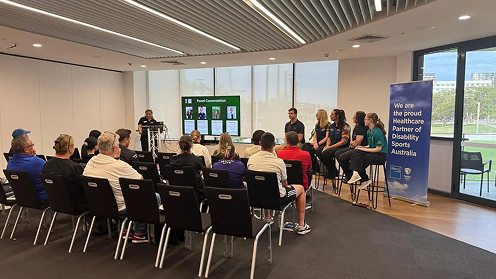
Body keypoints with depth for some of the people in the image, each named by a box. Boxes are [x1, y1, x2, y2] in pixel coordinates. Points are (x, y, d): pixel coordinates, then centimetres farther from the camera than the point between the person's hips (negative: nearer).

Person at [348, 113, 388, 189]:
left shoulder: (377, 132, -17)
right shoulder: (369, 131, 10)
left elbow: (378, 149, -18)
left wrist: (364, 149, -17)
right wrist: (362, 147, 0)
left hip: (381, 155, -9)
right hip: (373, 153, 9)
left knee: (359, 159, -24)